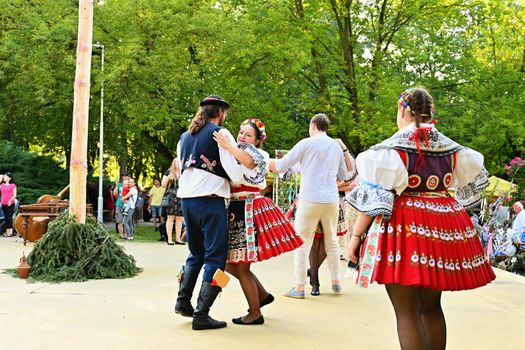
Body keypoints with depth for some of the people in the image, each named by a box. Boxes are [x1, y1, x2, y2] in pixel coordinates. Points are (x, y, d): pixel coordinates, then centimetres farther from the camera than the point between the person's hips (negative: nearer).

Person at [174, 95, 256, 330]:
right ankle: (201, 315, -5)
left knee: (196, 253, 22)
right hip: (210, 200, -7)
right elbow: (232, 170, -12)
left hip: (186, 198, 7)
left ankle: (183, 300, 14)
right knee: (216, 257, -2)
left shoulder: (184, 137, 17)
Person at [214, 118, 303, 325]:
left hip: (249, 211, -8)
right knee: (229, 263, 12)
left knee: (240, 266, -3)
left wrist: (228, 146, -38)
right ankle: (262, 295, 27)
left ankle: (255, 314, 9)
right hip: (235, 210, 8)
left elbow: (252, 161, -31)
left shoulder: (257, 155, -7)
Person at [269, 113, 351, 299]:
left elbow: (281, 166, -3)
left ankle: (299, 287, 0)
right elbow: (344, 176, 21)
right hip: (332, 199, 5)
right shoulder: (337, 146, 12)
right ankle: (335, 281, 21)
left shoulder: (306, 144, -4)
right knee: (331, 241, 16)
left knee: (302, 243, 1)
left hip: (310, 199, -5)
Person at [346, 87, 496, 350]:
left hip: (404, 228, -5)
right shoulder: (453, 149, 8)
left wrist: (356, 236, -5)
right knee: (431, 306, 17)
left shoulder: (392, 148, -8)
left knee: (406, 311, 0)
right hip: (444, 228, 6)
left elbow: (374, 197, -11)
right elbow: (472, 186, 20)